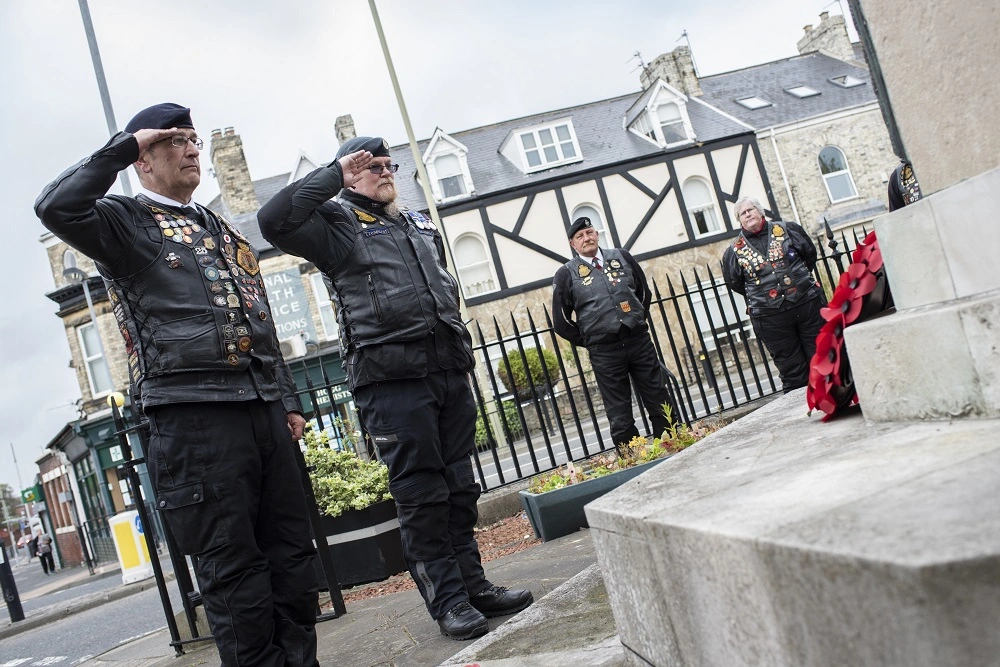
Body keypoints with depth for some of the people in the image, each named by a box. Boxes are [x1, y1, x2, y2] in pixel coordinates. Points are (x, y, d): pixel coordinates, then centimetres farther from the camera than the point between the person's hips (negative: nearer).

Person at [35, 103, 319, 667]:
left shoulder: (223, 231, 25)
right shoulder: (126, 221, 5)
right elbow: (57, 208, -18)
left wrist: (289, 399, 19)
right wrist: (124, 146, -7)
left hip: (262, 406, 7)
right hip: (192, 413, -6)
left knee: (293, 555, 9)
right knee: (233, 568, -3)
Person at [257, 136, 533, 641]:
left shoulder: (420, 224, 22)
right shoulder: (337, 227, 2)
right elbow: (274, 220, -16)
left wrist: (461, 349, 22)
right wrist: (334, 174, -10)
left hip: (449, 370, 6)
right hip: (391, 379, -6)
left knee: (459, 486, 10)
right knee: (421, 494, -2)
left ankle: (473, 585, 19)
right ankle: (448, 600, 8)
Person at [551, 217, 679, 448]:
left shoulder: (621, 256, 9)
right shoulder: (566, 274, 0)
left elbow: (644, 290, 21)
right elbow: (561, 322, 1)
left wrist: (639, 321, 13)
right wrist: (588, 341, 3)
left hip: (639, 340, 3)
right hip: (604, 351, -3)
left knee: (662, 403, 7)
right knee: (619, 415, 3)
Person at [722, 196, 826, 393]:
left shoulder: (787, 230, 4)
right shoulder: (735, 251, 1)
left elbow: (810, 254, 15)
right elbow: (735, 283, 11)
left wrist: (799, 278, 13)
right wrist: (758, 294, 9)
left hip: (808, 304, 1)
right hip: (770, 317, -1)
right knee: (792, 369, 4)